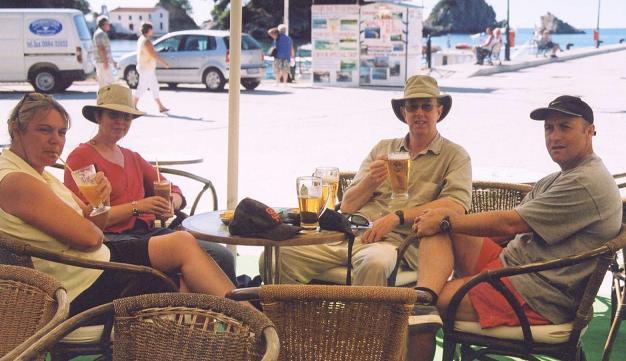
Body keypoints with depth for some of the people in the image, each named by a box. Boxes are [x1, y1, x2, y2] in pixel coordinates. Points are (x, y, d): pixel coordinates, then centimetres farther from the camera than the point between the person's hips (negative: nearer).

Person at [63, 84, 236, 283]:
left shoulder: (133, 158, 26)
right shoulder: (81, 157, 3)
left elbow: (175, 192, 21)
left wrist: (170, 204, -4)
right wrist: (136, 207, -15)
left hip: (149, 232, 7)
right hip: (113, 237, -7)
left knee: (222, 256, -17)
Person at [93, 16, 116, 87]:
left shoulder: (102, 33, 21)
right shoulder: (101, 33, -13)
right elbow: (101, 48, -22)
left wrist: (112, 61, 27)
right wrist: (105, 61, -25)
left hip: (100, 62, 11)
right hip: (103, 62, -11)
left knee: (102, 82, 10)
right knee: (110, 81, -11)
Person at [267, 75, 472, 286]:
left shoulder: (454, 156, 12)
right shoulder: (383, 148, 23)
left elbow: (456, 205, -9)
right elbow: (347, 207, 17)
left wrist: (398, 217, -15)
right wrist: (370, 182, -4)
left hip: (395, 241, -4)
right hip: (351, 233, 4)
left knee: (375, 263, -41)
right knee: (277, 256, -18)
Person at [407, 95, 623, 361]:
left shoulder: (586, 183, -15)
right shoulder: (558, 179, 19)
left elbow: (510, 224, -17)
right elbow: (512, 227, 13)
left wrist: (447, 221, -7)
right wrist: (445, 219, 1)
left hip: (536, 295, -10)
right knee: (437, 227, -4)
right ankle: (423, 298, -28)